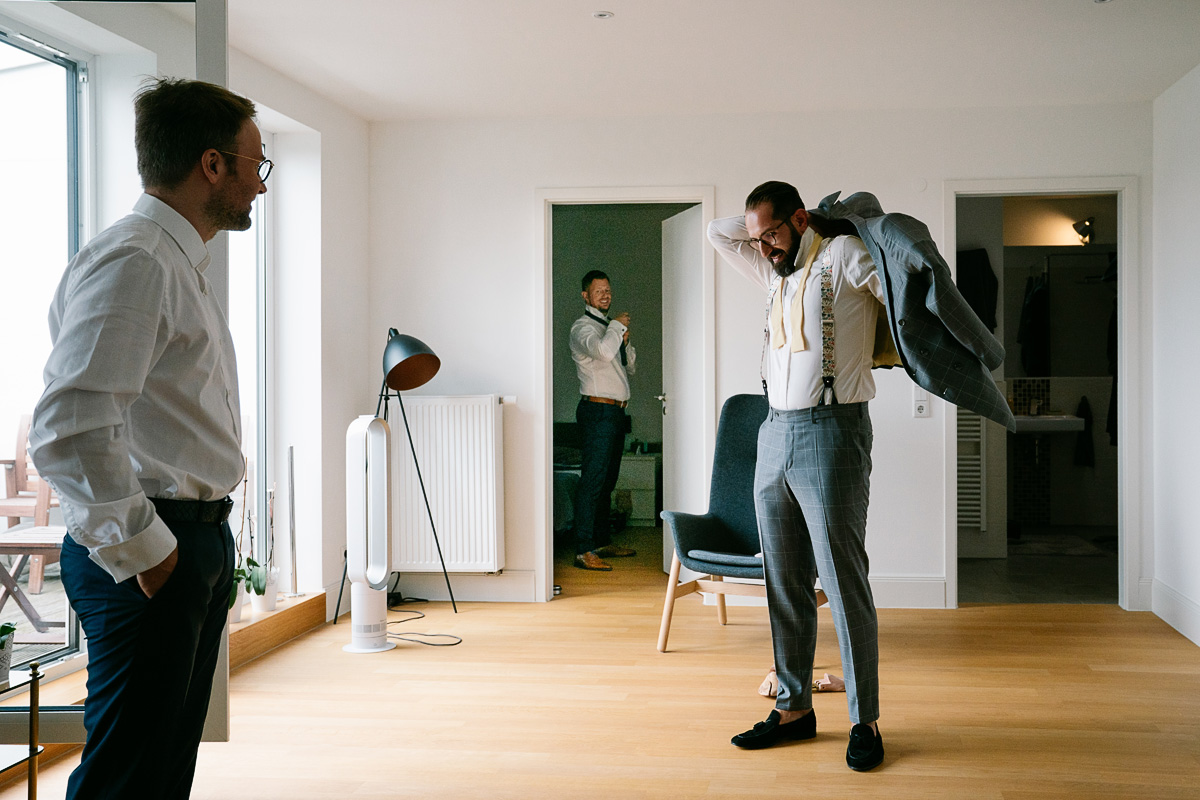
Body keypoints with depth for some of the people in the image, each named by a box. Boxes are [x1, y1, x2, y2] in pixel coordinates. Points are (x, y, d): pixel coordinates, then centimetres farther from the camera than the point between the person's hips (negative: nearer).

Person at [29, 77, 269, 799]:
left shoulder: (183, 266, 18)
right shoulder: (131, 263, -17)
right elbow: (69, 431, -26)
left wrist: (201, 539, 17)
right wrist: (140, 551, -18)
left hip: (200, 542, 10)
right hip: (154, 557, -10)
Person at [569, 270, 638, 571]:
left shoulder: (608, 327, 21)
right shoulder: (582, 327, -7)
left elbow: (629, 366, 23)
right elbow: (602, 351, -28)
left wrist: (625, 341, 6)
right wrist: (618, 326, -12)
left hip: (616, 411, 9)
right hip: (597, 410, -9)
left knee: (607, 481, 13)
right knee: (592, 480, -13)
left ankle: (603, 542, 22)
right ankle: (583, 551, -14)